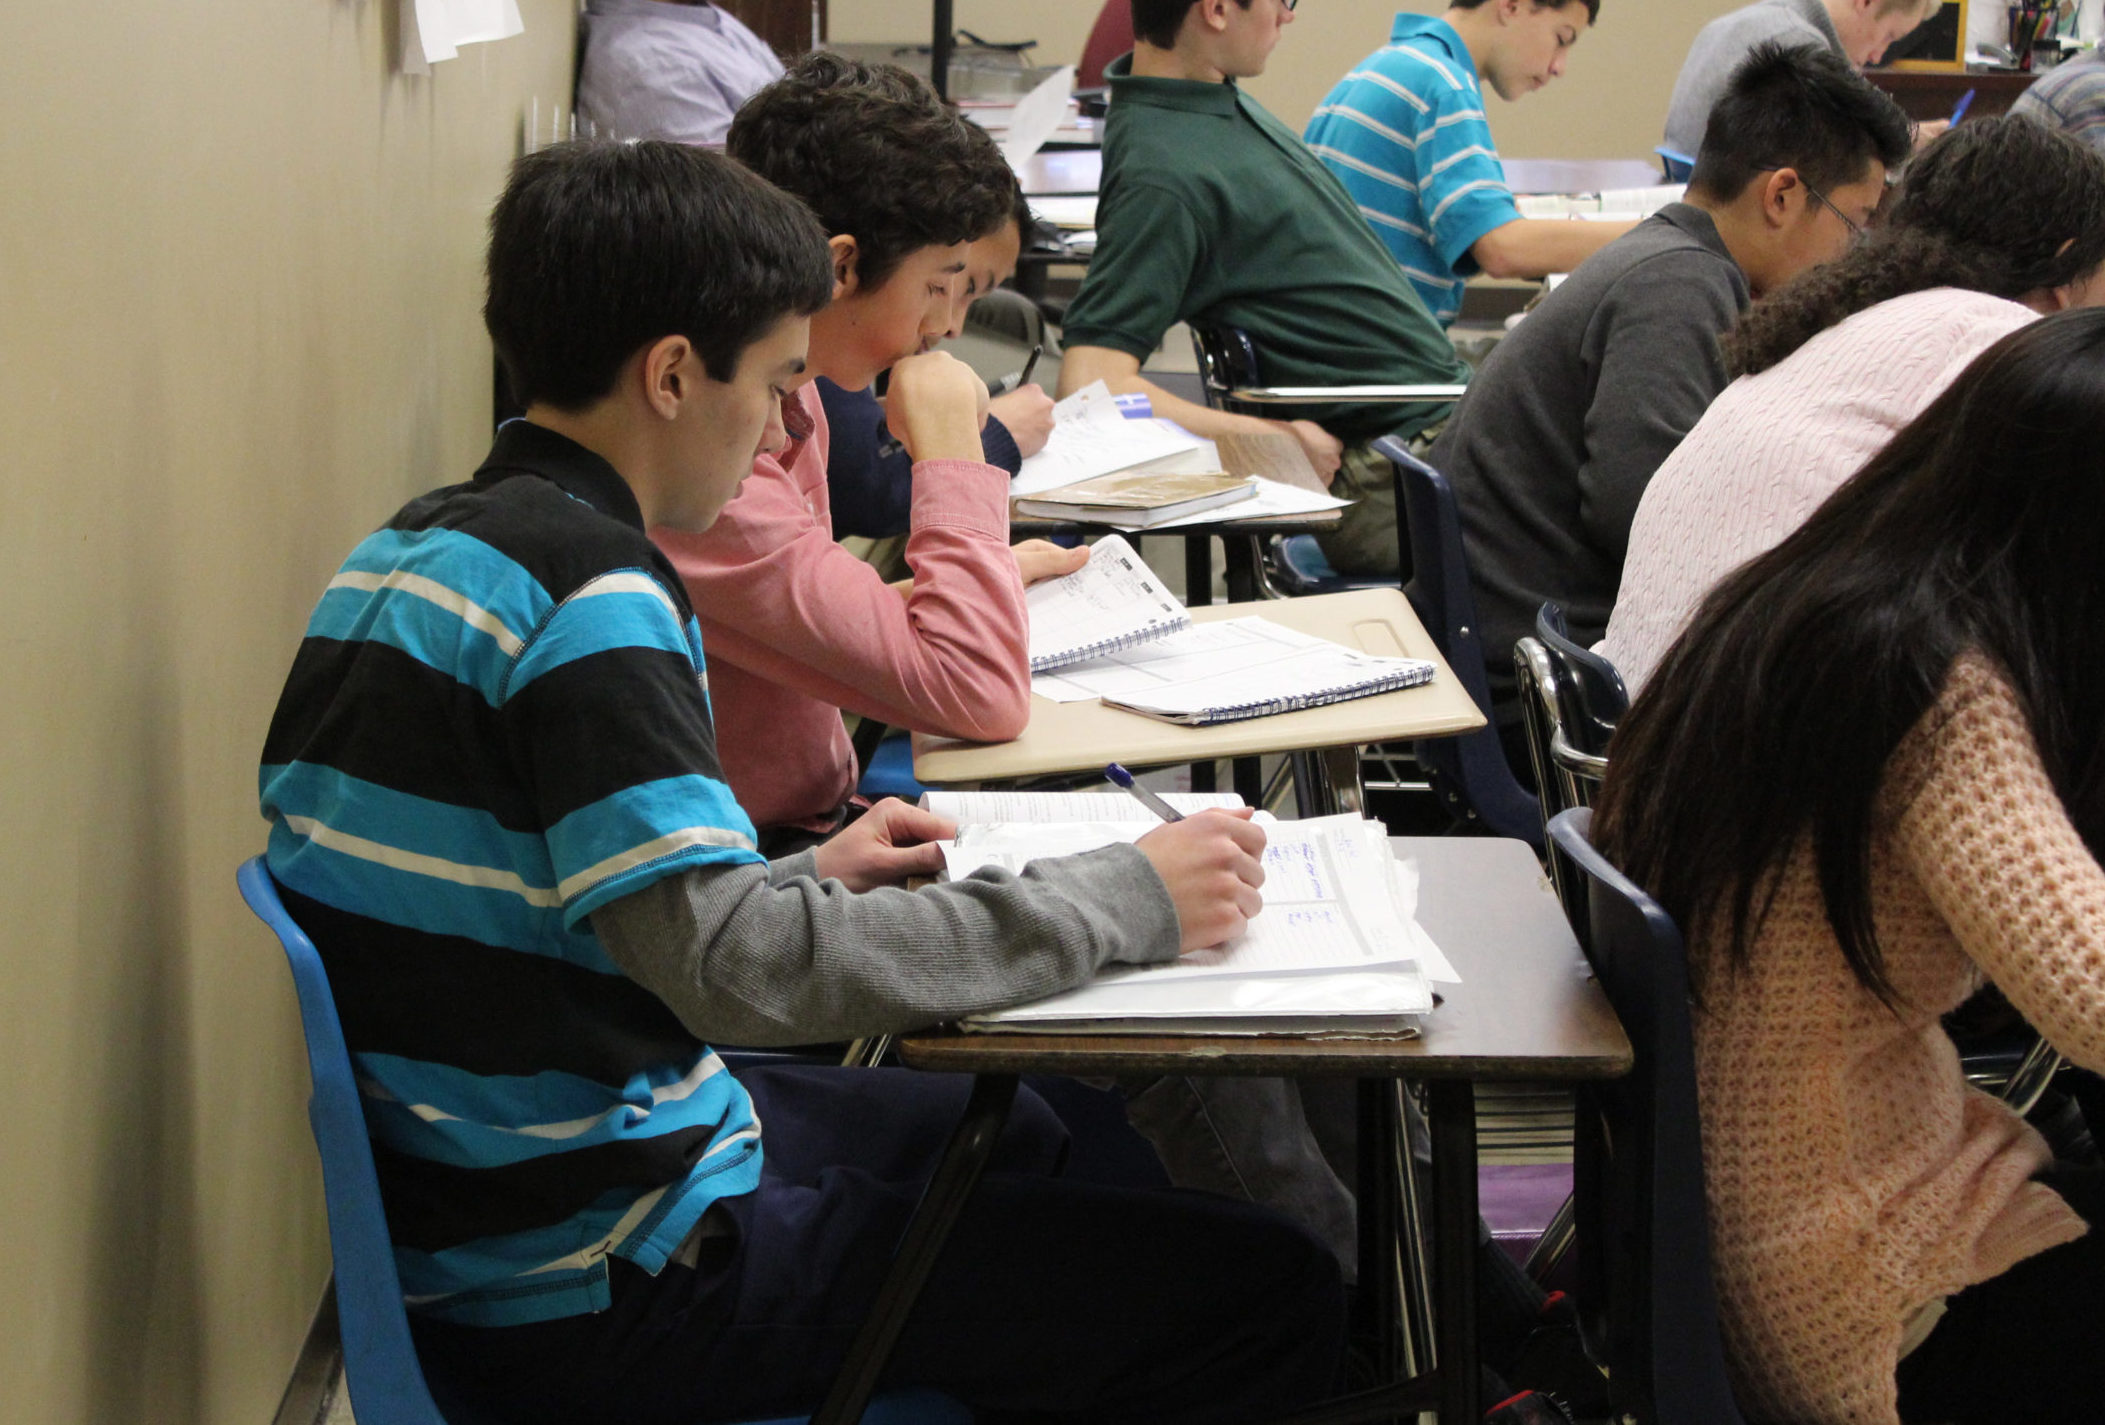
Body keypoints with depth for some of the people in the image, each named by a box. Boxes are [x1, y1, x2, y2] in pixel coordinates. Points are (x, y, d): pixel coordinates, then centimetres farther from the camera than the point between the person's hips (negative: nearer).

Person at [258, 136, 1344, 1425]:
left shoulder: (426, 548, 8)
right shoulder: (583, 591, -22)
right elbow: (740, 970, -30)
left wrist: (802, 880, 9)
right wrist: (1128, 899, -23)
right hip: (614, 1290, -10)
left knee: (1006, 1132, 32)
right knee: (1277, 1297, -9)